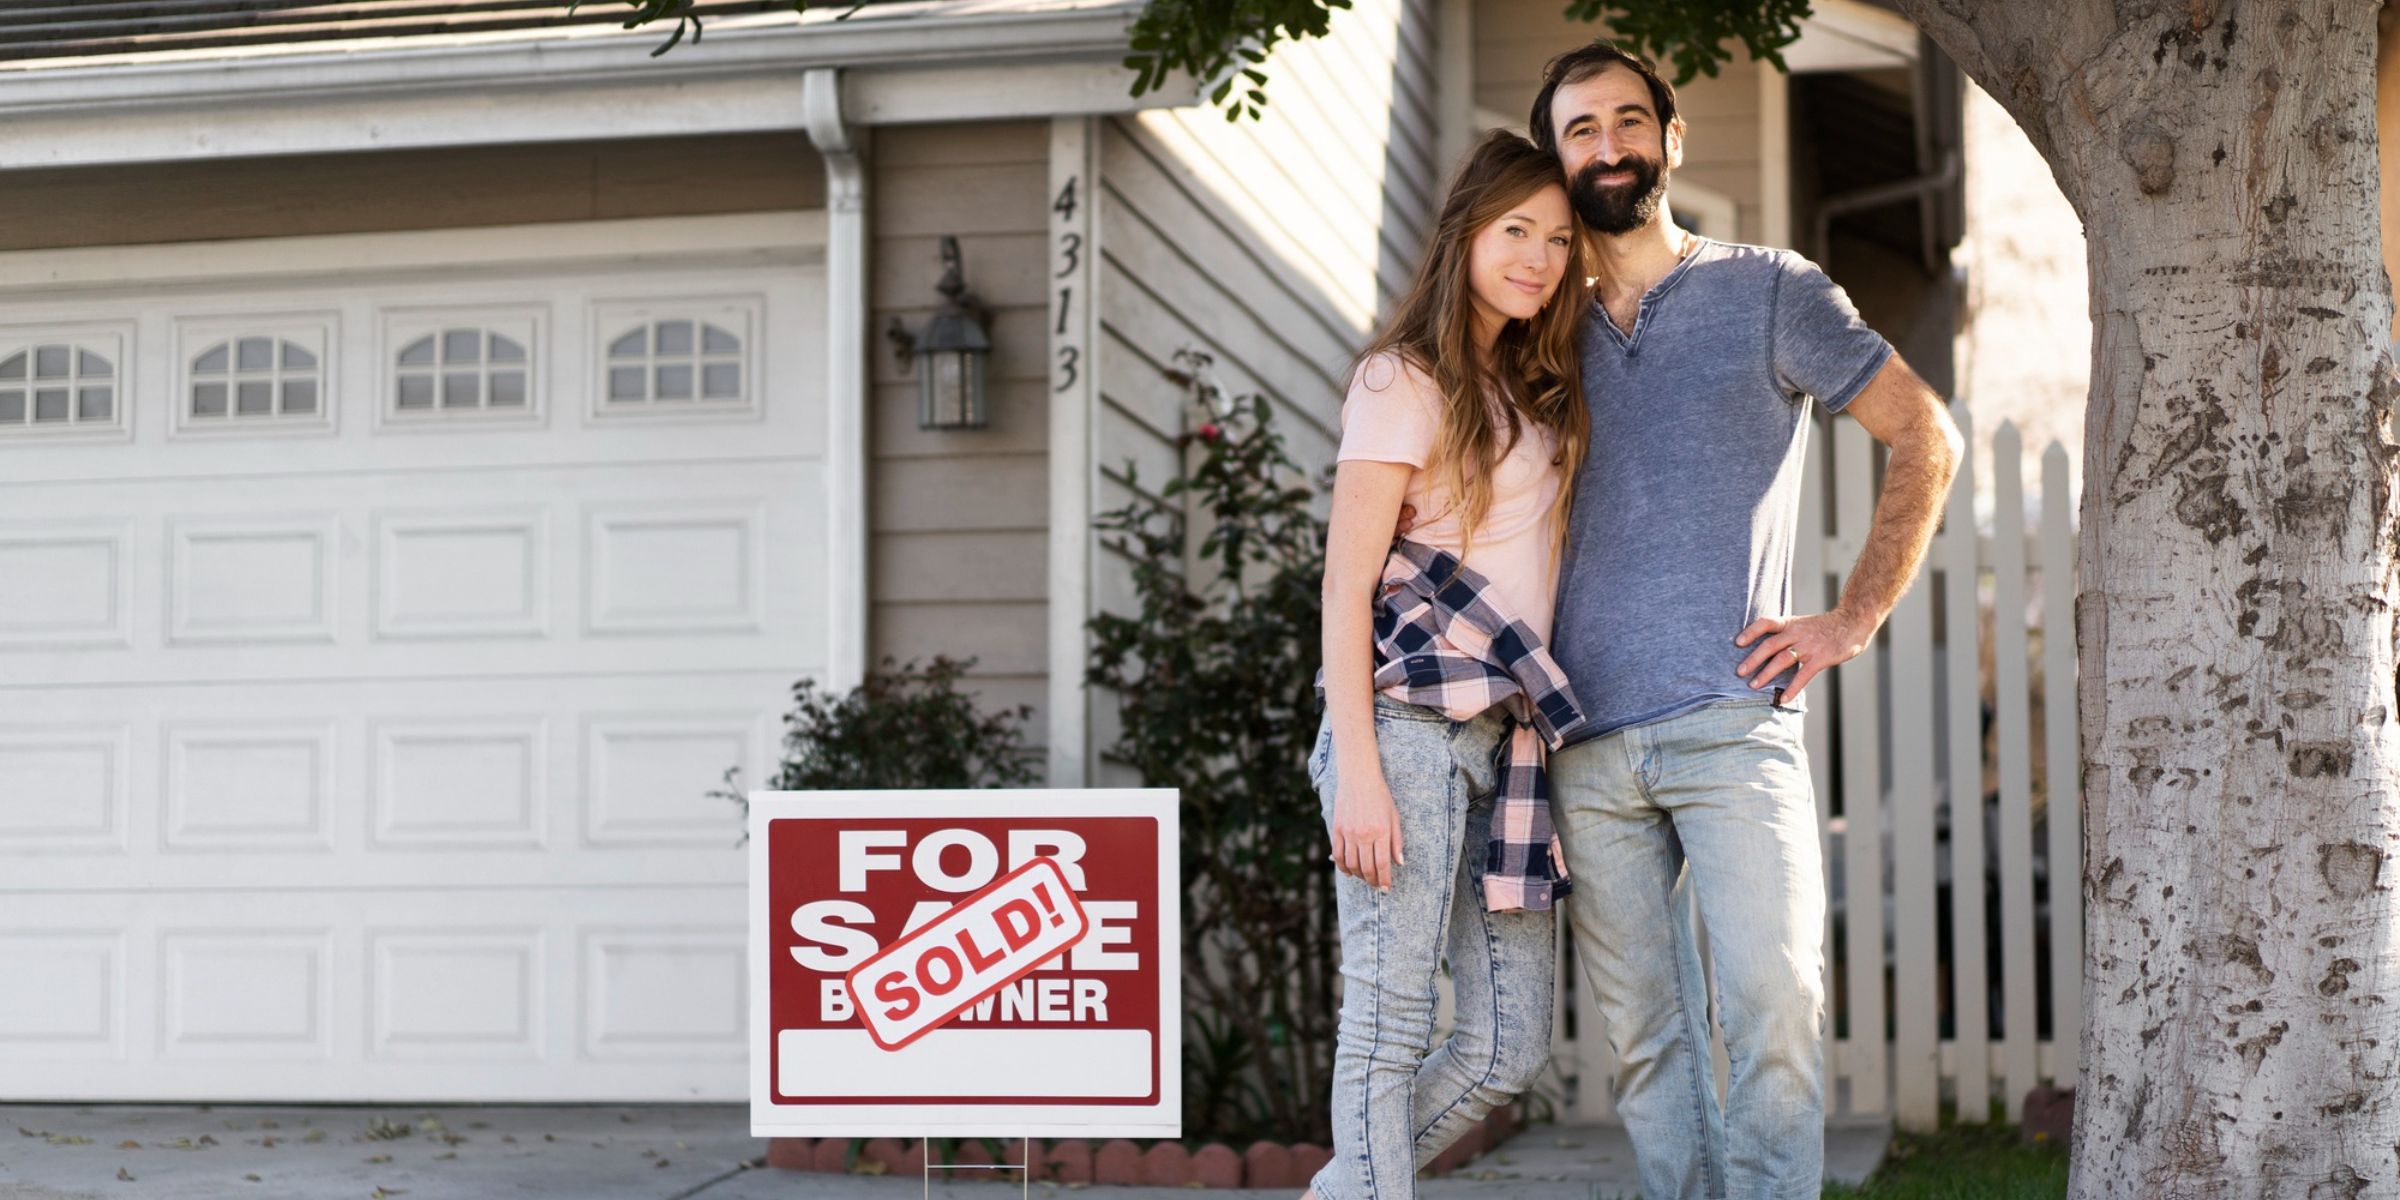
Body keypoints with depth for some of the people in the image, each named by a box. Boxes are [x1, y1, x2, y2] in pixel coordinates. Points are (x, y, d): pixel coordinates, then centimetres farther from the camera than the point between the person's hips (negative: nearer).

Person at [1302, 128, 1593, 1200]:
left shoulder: (1535, 388, 19)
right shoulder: (1405, 379, -4)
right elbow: (1346, 585, -9)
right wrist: (1356, 772, -16)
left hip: (1506, 739, 8)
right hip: (1413, 727, -8)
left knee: (1511, 1044, 6)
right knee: (1389, 1023, -5)